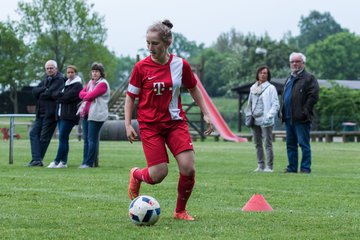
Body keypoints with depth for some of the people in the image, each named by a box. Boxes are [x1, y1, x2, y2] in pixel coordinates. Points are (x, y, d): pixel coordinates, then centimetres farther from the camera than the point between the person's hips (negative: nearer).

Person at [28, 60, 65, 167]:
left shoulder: (60, 79, -8)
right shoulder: (46, 79, 17)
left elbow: (50, 93, -20)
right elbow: (34, 91, 3)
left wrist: (40, 94, -3)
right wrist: (44, 89, -12)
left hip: (51, 113, -8)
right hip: (41, 112, 8)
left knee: (44, 137, -2)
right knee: (33, 133, 2)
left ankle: (37, 160, 5)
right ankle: (36, 159, -2)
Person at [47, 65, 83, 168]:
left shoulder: (77, 85, -6)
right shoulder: (66, 84, 21)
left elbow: (68, 97, -14)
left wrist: (59, 97, -1)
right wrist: (61, 96, -2)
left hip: (69, 115, -8)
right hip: (61, 114, 8)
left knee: (62, 138, -10)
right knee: (63, 138, 7)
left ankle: (57, 161, -11)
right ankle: (63, 161, 9)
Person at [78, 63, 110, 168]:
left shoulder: (103, 84, -9)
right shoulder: (90, 82, 18)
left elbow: (91, 95, -17)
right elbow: (81, 93, 9)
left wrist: (85, 96, 3)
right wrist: (88, 96, -9)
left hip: (96, 115, -9)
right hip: (86, 113, 9)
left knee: (92, 140, -7)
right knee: (86, 139, 10)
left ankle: (89, 163, -5)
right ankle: (85, 162, 14)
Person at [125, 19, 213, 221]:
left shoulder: (181, 65, -3)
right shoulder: (141, 67, -8)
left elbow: (193, 89, 14)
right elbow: (130, 96, 1)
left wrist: (206, 114, 10)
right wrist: (128, 124, -6)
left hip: (176, 122, 2)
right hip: (150, 125, -2)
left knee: (189, 168, -12)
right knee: (159, 174, -10)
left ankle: (181, 211, 11)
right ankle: (136, 175, 27)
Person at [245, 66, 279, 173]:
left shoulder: (271, 88, -3)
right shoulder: (253, 88, 14)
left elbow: (276, 104, -8)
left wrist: (269, 116, -18)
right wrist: (249, 115, 10)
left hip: (265, 121, -6)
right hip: (255, 120, 6)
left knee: (268, 144, -7)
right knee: (258, 144, 9)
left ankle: (269, 166, -6)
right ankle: (260, 165, 16)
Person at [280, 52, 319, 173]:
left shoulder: (309, 78, -4)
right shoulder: (289, 79, 21)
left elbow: (313, 96, -13)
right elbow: (284, 96, 28)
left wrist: (304, 111, -17)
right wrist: (283, 111, 14)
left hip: (301, 118, -8)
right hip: (289, 118, 8)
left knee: (304, 144, -6)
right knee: (290, 144, 11)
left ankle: (305, 168, -3)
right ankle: (292, 167, 16)